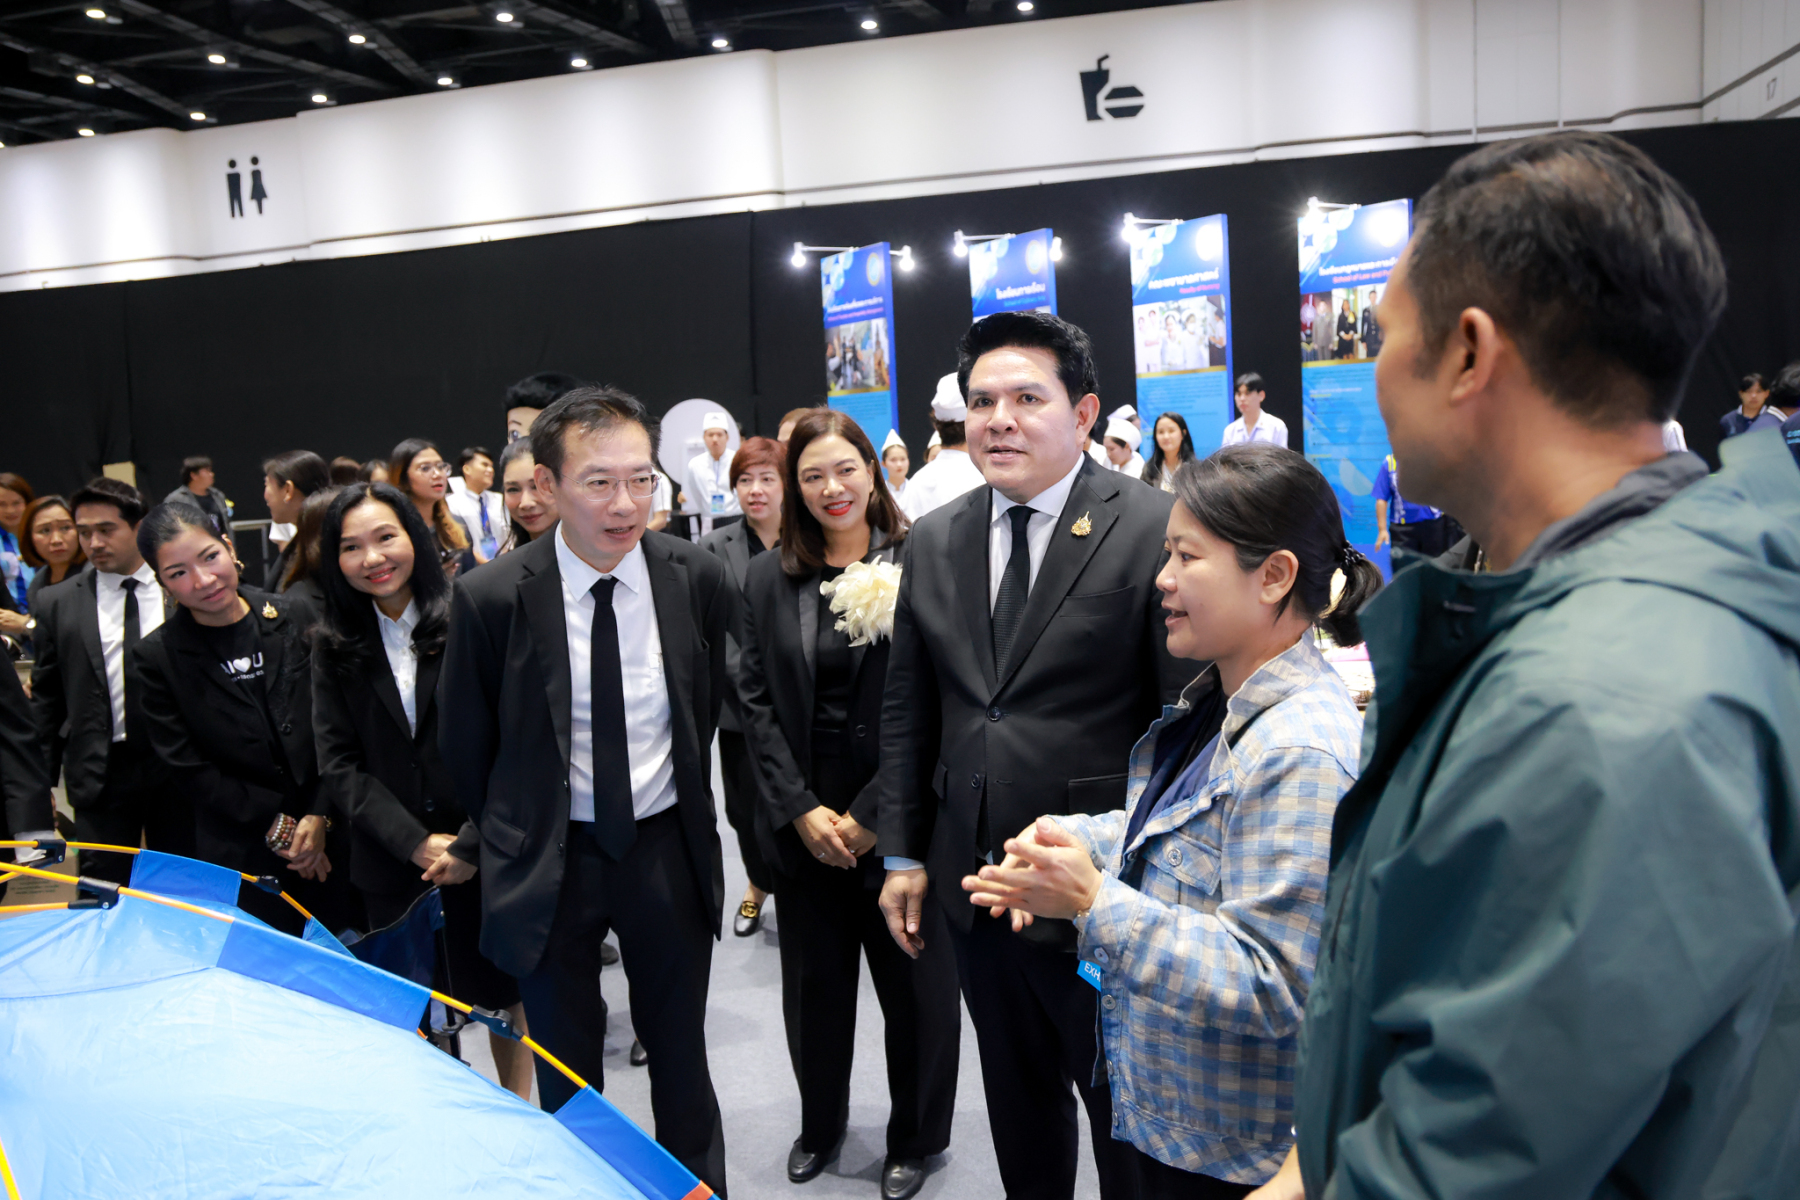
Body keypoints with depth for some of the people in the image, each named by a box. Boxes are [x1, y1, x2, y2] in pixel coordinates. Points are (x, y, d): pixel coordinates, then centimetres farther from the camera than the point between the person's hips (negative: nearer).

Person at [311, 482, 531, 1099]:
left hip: (483, 855, -2)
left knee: (501, 991, 11)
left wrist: (471, 844, -12)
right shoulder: (333, 645, 3)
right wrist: (417, 843, -10)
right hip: (391, 863, 2)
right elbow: (338, 764, 0)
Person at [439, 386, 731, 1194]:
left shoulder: (697, 577, -9)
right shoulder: (492, 597, -15)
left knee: (681, 1059, 18)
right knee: (566, 1075, 15)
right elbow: (465, 743, 0)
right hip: (549, 857, -1)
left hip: (667, 847, 2)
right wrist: (512, 837, 9)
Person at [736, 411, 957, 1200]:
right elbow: (756, 699, 2)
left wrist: (872, 813, -13)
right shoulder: (768, 580, 4)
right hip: (803, 820, 3)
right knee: (814, 982, 16)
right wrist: (800, 809, -7)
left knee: (916, 982, 11)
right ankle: (820, 1124, 39)